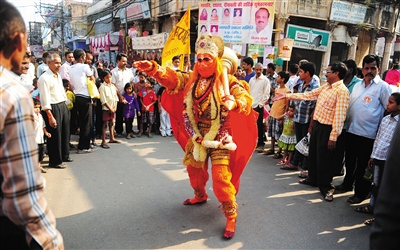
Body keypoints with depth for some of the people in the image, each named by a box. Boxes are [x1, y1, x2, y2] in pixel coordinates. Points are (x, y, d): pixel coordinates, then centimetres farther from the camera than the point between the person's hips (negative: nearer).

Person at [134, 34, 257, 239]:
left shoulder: (228, 82, -12)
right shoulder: (192, 79, 1)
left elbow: (245, 99, -25)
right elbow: (172, 78, -12)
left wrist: (234, 103, -48)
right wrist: (153, 69, -31)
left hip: (220, 137, -5)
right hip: (198, 135, 6)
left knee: (221, 177, -8)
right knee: (194, 169, 21)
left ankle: (231, 215, 10)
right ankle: (200, 195, 50)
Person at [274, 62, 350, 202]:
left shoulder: (342, 91, -17)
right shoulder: (325, 87, 11)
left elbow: (339, 115, -21)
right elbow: (307, 95, 15)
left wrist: (333, 136, -23)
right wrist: (286, 96, 12)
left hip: (327, 128, -9)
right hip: (317, 124, 9)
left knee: (324, 158, 2)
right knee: (313, 153, 19)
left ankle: (326, 187, 17)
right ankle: (313, 179, 36)